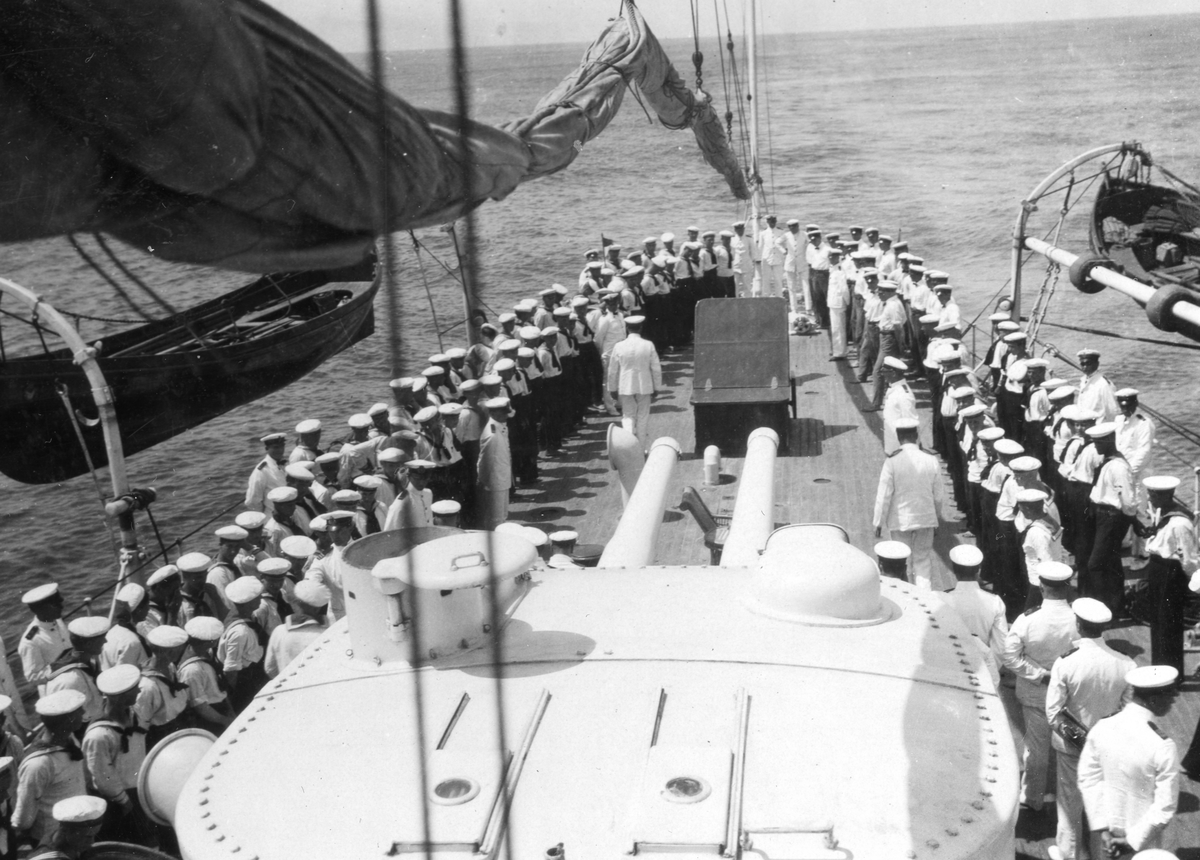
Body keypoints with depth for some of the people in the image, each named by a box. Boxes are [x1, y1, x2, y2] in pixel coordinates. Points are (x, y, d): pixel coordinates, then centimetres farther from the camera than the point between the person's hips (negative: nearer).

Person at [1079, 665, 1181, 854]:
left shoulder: (1101, 728, -12)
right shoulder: (1163, 747, -25)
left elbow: (1088, 779, -6)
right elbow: (1165, 807, -22)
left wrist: (1101, 828, -3)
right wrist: (1132, 840, -12)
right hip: (1148, 841, -4)